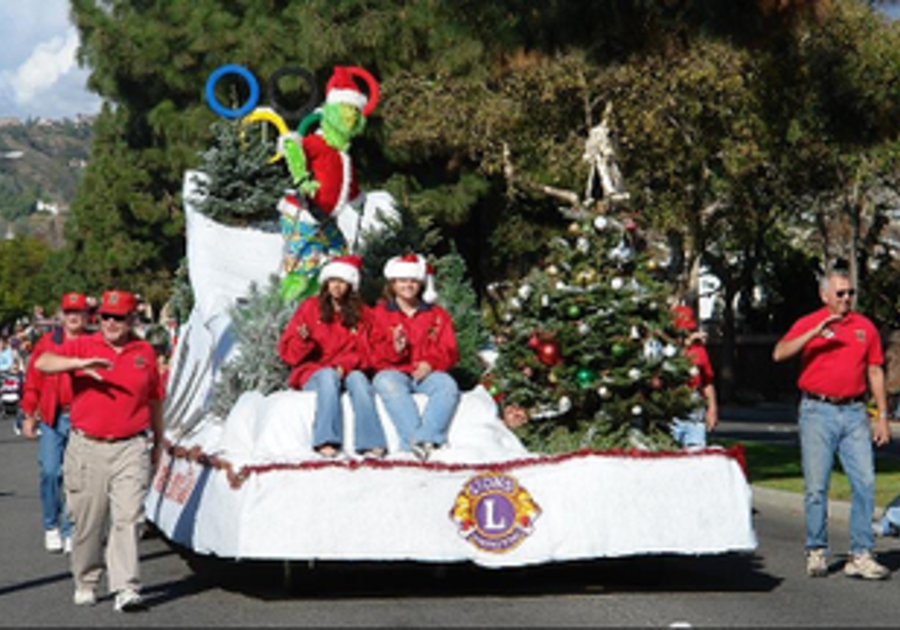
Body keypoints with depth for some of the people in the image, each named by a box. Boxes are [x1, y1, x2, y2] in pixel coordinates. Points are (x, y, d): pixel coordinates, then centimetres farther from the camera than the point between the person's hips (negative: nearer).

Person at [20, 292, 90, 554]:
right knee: (50, 472, -6)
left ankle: (70, 532, 10)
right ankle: (51, 526, 13)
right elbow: (33, 382, 9)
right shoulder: (47, 342, 7)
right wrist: (28, 416, 6)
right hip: (52, 418, 1)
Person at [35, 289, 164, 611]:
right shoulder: (82, 345, 4)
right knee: (87, 521, 7)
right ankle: (85, 583, 23)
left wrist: (158, 442, 25)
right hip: (87, 448, 0)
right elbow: (43, 363, -13)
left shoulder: (145, 352, 10)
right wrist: (80, 363, -28)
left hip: (131, 448, 0)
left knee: (128, 517, -10)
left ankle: (126, 588, -11)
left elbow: (154, 400, 20)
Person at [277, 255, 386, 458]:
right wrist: (303, 341, -18)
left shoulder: (361, 313, 13)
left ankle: (371, 443, -46)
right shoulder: (309, 308, 8)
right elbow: (286, 351, 4)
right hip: (312, 372, -1)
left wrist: (344, 365, -15)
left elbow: (363, 352, 6)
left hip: (347, 371, 1)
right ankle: (326, 441, -48)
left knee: (358, 378, -32)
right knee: (328, 376, -34)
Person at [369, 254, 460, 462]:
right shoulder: (381, 313, 15)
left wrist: (431, 363, -11)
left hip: (426, 373, 1)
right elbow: (374, 354, 6)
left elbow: (449, 351, 11)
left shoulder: (437, 315, 19)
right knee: (387, 384, -39)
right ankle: (415, 439, -50)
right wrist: (394, 349, -17)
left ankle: (426, 437, -45)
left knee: (448, 385, -34)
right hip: (393, 371, -1)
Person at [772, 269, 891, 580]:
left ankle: (861, 556, -1)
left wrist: (882, 416, 10)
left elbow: (875, 372, 15)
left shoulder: (865, 326, 12)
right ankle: (816, 552, 11)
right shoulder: (808, 324, 3)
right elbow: (779, 353, -13)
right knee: (816, 486, 0)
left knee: (865, 482, -5)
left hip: (854, 413, 2)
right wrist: (817, 331, -21)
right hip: (817, 413, -2)